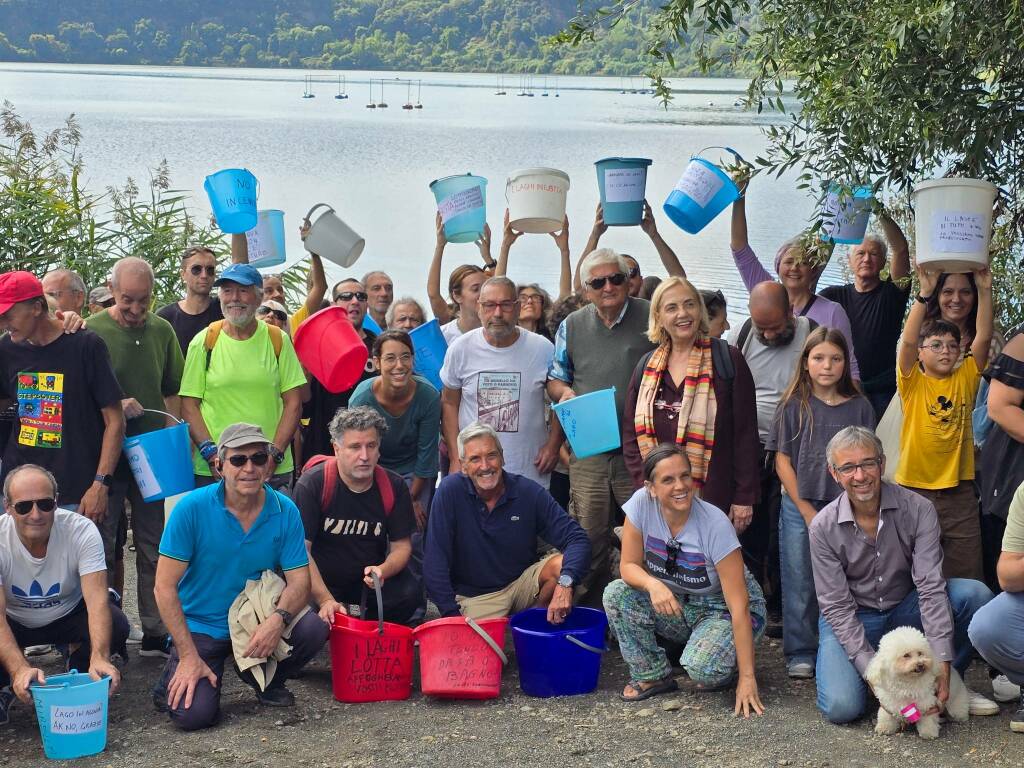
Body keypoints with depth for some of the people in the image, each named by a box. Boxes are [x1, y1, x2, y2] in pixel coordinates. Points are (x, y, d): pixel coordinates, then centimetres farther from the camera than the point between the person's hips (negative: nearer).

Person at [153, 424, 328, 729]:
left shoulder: (285, 511, -7)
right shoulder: (193, 507, -15)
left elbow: (299, 580, -6)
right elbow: (165, 587, -13)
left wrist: (279, 618, -29)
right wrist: (189, 657, -18)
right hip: (200, 625, -3)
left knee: (313, 628, -25)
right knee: (194, 714, -23)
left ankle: (266, 680, 7)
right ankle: (175, 680, 14)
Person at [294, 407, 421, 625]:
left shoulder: (394, 487, -4)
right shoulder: (312, 484, -15)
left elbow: (402, 545, 1)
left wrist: (382, 571, -23)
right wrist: (325, 600, -27)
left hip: (369, 582, 3)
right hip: (320, 582, -2)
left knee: (411, 593, -25)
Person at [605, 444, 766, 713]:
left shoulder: (715, 524, -27)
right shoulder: (642, 504, -16)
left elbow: (739, 606, -27)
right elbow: (629, 566, -8)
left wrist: (747, 679, -30)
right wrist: (653, 585, -34)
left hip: (722, 610, -4)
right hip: (677, 604, 5)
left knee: (702, 667, -33)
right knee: (616, 594, -21)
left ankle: (729, 665, 5)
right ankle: (653, 676, -3)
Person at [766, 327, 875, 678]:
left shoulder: (859, 407, 4)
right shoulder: (794, 405, 0)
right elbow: (782, 460, 0)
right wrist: (806, 510, -5)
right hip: (799, 507, -1)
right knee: (799, 585, 3)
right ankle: (800, 654, 13)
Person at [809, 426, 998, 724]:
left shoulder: (918, 509, -16)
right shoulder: (824, 527, -16)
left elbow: (931, 587, -21)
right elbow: (836, 607, -16)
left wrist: (941, 663, -30)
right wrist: (873, 670, -27)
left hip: (905, 608, 2)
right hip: (852, 618, -2)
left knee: (974, 594, -24)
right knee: (841, 707, -26)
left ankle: (946, 685, -4)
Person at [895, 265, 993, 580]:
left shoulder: (965, 380, 7)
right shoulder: (912, 382, -1)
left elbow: (983, 337, -3)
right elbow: (907, 341, -16)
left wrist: (985, 291, -12)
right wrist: (925, 293, -24)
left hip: (958, 490, 2)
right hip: (915, 487, -2)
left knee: (966, 579, 6)